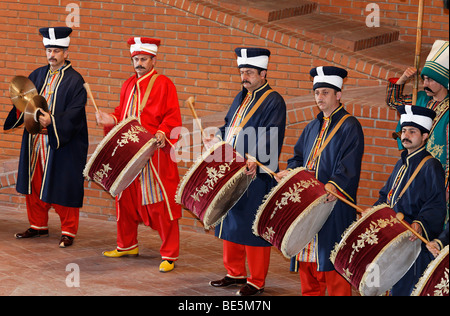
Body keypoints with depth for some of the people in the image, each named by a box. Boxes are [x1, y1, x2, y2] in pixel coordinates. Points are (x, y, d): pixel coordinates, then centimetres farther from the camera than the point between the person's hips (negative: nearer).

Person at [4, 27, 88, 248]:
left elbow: (74, 113, -15)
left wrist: (53, 121, -29)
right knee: (35, 183, 12)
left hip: (62, 144, -6)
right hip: (35, 142, 6)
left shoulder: (74, 80, -7)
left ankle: (68, 231, 7)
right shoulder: (37, 75, 12)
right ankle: (38, 225, 26)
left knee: (62, 186, -2)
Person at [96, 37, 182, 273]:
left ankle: (169, 255, -1)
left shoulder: (164, 84, -5)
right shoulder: (129, 85, 16)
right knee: (126, 199, 14)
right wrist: (111, 119, 2)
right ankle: (127, 245, 30)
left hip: (155, 153, -7)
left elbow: (173, 117, -10)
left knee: (160, 203, -6)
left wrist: (162, 133, -26)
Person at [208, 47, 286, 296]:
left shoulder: (273, 102, -10)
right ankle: (235, 273, 26)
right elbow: (228, 128, 26)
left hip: (256, 176, -8)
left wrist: (255, 161, -33)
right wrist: (217, 142, 8)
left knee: (253, 226, -3)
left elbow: (271, 139, -20)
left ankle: (257, 282, 5)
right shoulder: (241, 98, 15)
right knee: (231, 223, 14)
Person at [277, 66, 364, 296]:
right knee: (307, 260, 10)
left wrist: (332, 186, -31)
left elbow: (348, 167, -16)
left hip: (334, 206, -8)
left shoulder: (349, 127, -6)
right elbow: (299, 156, 23)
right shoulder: (313, 127, 18)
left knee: (331, 262, -7)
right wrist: (290, 171, 1)